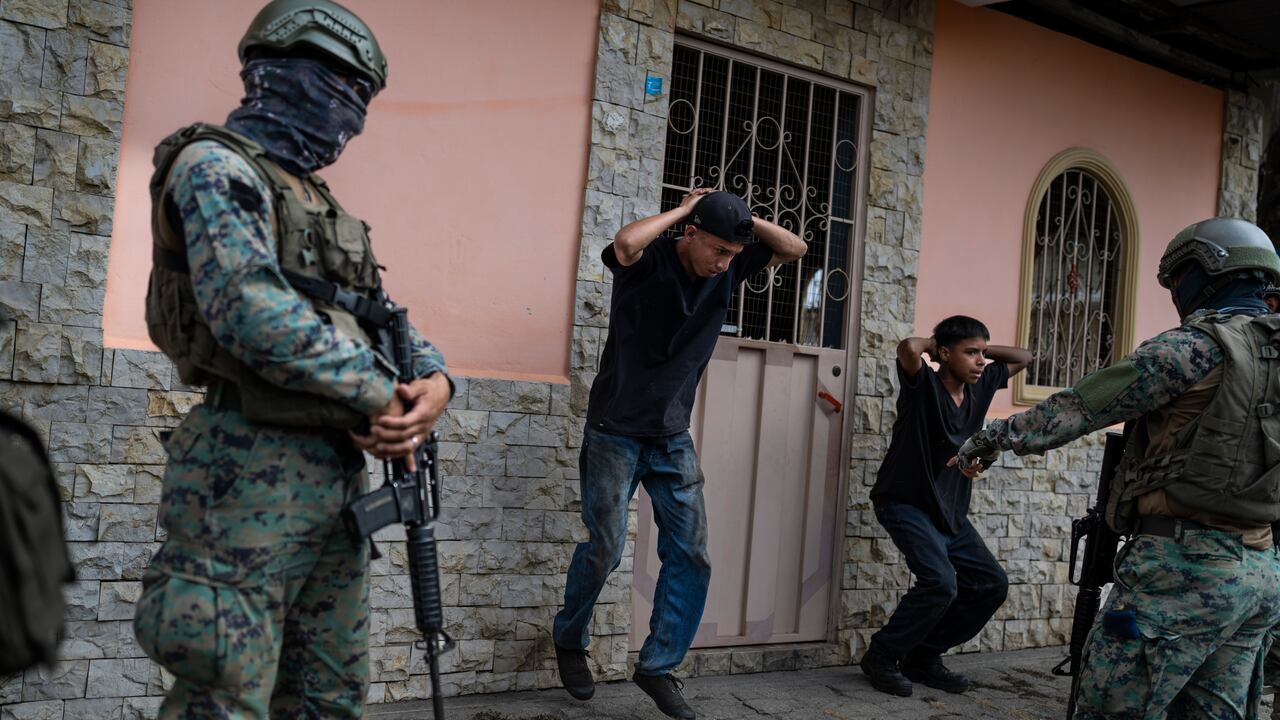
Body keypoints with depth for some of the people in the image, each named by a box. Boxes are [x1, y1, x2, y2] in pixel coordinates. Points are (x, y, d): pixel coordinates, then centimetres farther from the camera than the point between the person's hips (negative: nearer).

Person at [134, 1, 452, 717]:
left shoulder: (317, 198, 20)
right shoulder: (216, 166, -7)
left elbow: (380, 318, 17)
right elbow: (252, 312, -22)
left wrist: (435, 379, -5)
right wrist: (381, 395, -15)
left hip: (339, 472, 9)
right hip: (255, 476, -9)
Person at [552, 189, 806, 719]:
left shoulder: (727, 270, 1)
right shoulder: (649, 262, -15)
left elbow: (794, 249, 6)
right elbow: (626, 242, -38)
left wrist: (742, 220, -10)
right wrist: (683, 209, -23)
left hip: (673, 438, 6)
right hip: (615, 434, -5)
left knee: (691, 555, -1)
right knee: (605, 549, -4)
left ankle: (658, 666, 12)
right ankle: (569, 639, 24)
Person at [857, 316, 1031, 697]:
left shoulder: (981, 386, 4)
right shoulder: (924, 385, -16)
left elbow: (1023, 357, 17)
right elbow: (908, 348, -36)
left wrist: (982, 350, 3)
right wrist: (933, 343, -15)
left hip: (951, 511, 8)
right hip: (905, 503, -8)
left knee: (991, 584, 5)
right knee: (940, 583, -25)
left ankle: (923, 656, 16)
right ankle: (881, 656, -4)